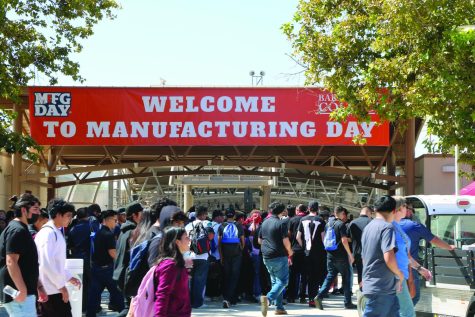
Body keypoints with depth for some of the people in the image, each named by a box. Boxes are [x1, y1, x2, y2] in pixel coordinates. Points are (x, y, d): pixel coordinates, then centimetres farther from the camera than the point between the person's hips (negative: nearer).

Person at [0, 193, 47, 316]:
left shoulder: (22, 230, 18)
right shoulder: (17, 230, -14)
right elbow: (11, 262, -22)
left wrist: (39, 286, 21)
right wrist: (22, 290, -24)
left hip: (25, 291, 11)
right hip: (18, 293, -11)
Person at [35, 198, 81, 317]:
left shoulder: (56, 232, 15)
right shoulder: (48, 233, -15)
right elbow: (46, 264, -21)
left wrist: (69, 277, 17)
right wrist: (61, 286, -17)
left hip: (54, 288, 9)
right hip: (52, 290, -9)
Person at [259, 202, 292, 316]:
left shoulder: (265, 223, 9)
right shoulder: (281, 223, -12)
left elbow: (260, 240, 16)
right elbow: (286, 241, -15)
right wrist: (290, 252, 2)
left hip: (266, 257, 7)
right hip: (279, 257, -7)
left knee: (275, 281, 17)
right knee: (282, 281, -2)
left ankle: (279, 307, 17)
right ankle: (268, 298, -24)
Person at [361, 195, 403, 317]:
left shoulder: (368, 227, 15)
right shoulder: (387, 227, -13)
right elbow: (389, 258, -24)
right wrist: (400, 275, -7)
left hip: (371, 283, 9)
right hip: (382, 288, -9)